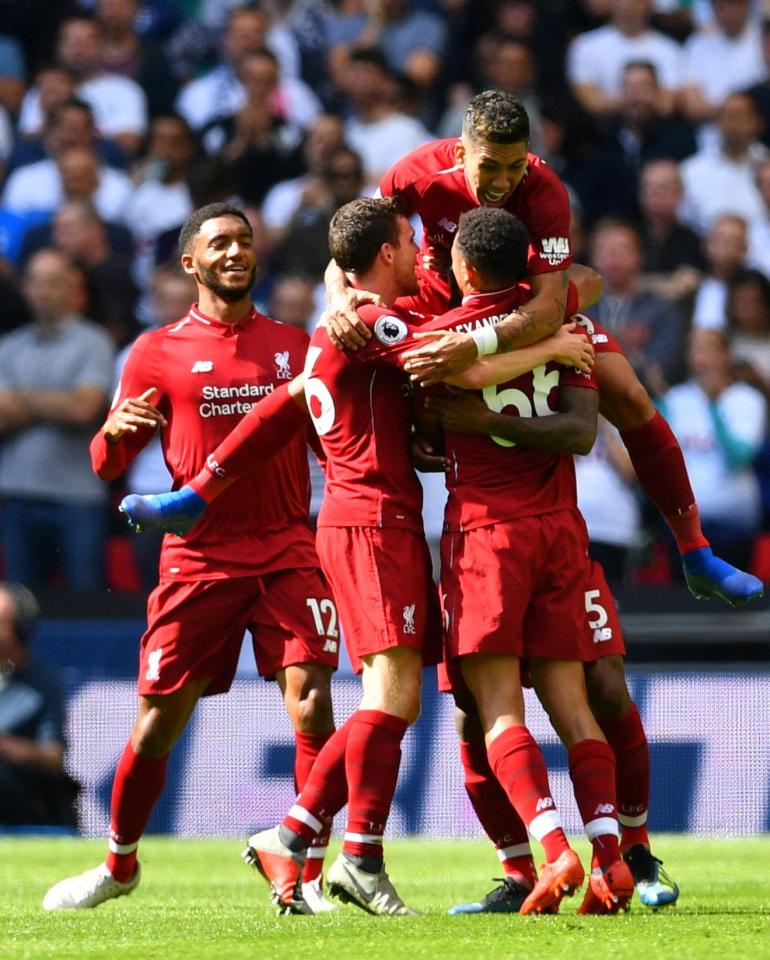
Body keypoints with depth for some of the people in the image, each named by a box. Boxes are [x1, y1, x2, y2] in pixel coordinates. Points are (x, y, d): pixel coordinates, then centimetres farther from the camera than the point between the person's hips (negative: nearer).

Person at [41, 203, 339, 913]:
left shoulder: (295, 346, 11)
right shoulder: (158, 353, 5)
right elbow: (107, 467, 4)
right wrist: (116, 429, -19)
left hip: (288, 554, 1)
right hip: (199, 556, -1)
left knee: (311, 706, -15)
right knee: (159, 721, 2)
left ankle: (309, 878, -8)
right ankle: (119, 865, 24)